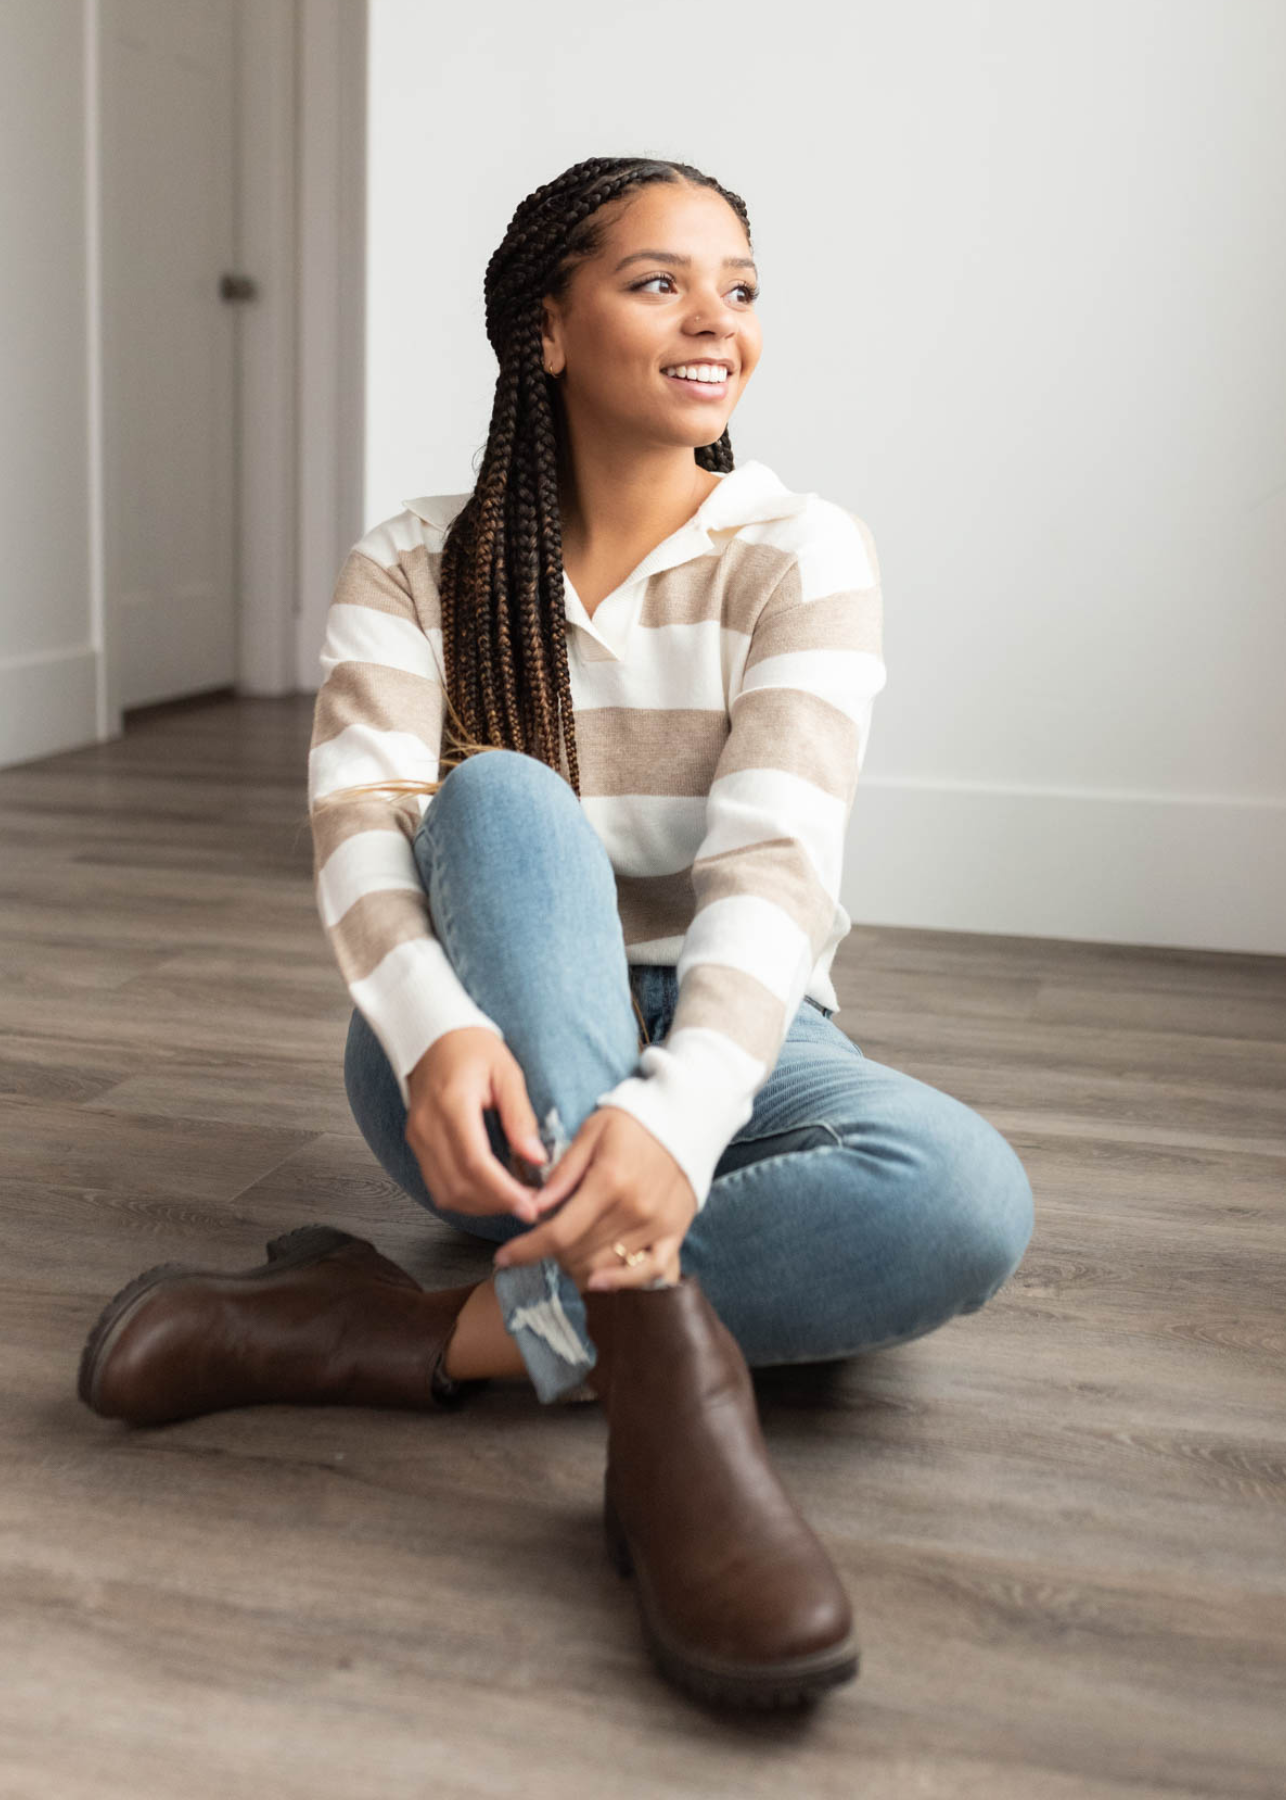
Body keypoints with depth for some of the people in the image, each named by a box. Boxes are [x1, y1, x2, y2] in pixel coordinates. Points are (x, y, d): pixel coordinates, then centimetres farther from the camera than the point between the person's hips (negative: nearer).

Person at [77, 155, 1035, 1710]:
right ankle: (665, 1374, -43)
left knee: (965, 1199, -31)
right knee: (504, 797, -31)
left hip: (726, 1058, 1)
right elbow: (361, 822, -16)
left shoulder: (800, 557, -4)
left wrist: (681, 1114, -39)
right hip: (477, 1072, 0)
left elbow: (774, 866, -19)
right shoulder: (415, 566, 0)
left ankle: (391, 1337, -31)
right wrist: (437, 1031, -39)